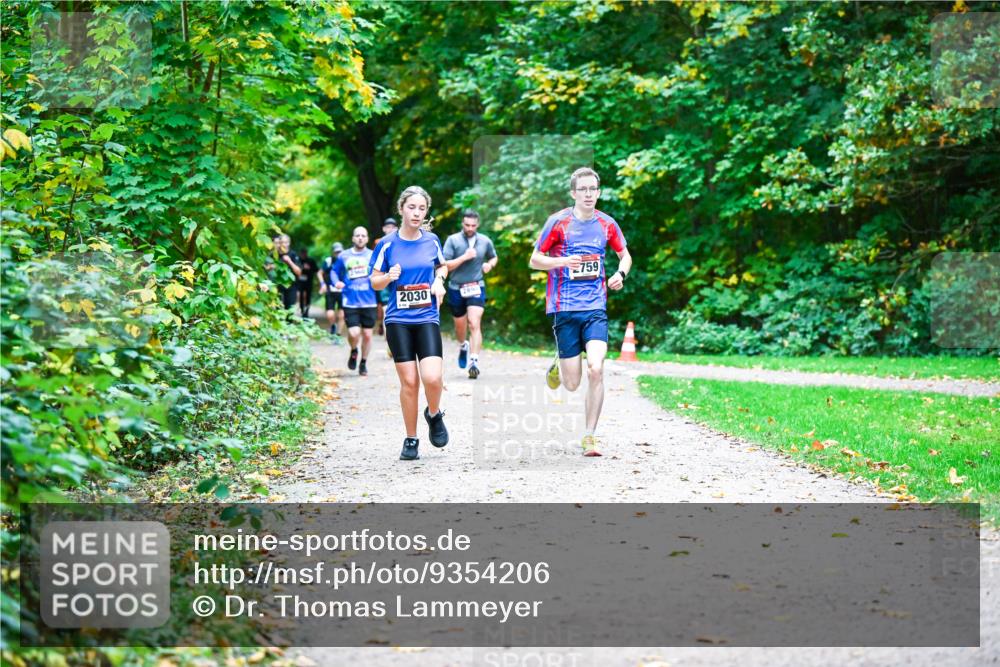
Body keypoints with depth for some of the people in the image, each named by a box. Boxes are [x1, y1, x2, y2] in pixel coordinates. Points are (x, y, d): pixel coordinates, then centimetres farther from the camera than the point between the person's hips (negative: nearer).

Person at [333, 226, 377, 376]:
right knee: (354, 333, -13)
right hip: (350, 302, -1)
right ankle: (353, 352, 21)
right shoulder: (344, 256, 5)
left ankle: (363, 363, 25)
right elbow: (335, 271, 16)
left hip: (369, 302, 1)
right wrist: (336, 282, -4)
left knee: (367, 334, 5)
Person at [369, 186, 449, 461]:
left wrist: (439, 281, 1)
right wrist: (389, 277, -17)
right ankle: (411, 439, 13)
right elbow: (375, 282, 4)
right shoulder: (387, 244, -1)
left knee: (432, 378, -16)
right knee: (409, 382, -3)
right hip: (398, 321, -1)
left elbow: (442, 266, 22)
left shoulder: (432, 240, 5)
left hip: (427, 318, 1)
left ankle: (434, 415, 17)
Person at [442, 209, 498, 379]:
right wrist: (464, 257, -20)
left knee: (474, 324, -17)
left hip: (476, 288, 0)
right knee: (460, 325, 16)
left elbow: (493, 257, 22)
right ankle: (463, 346, 49)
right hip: (456, 289, 0)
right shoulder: (453, 240, -6)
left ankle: (474, 361, -20)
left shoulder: (485, 241, 2)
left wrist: (489, 264, -1)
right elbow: (445, 265, -10)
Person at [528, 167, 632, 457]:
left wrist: (621, 274, -1)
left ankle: (589, 436, -4)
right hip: (564, 308, -2)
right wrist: (562, 261, -18)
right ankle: (558, 368, 39)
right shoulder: (558, 222, -3)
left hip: (595, 307, 2)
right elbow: (534, 261, 1)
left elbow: (625, 255, 21)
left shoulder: (606, 224, 6)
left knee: (596, 370, -16)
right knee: (572, 384, 0)